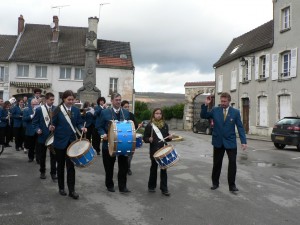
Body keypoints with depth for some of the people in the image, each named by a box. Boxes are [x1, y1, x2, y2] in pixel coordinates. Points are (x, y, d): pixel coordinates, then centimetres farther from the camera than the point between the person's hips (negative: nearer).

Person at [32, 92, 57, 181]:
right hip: (43, 135, 0)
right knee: (42, 156, 13)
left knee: (53, 156, 3)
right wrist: (37, 129, -17)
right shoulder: (39, 109, -3)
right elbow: (35, 122, 0)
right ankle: (42, 172, 29)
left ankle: (53, 173, 13)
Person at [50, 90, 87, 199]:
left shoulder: (76, 110, 3)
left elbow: (79, 123, 6)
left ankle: (72, 190, 4)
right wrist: (52, 127, -25)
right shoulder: (58, 110, -5)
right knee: (60, 165, 11)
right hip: (60, 141, -1)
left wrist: (82, 128, -15)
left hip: (71, 141, 2)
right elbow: (54, 124, -3)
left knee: (71, 165, 0)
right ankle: (61, 188, 25)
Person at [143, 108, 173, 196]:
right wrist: (149, 139, -23)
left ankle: (164, 189, 10)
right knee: (154, 168, 11)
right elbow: (145, 138, -3)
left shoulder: (165, 125, 6)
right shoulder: (149, 125, -5)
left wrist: (170, 137, -6)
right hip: (154, 150, -2)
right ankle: (151, 186, 27)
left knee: (164, 169, 3)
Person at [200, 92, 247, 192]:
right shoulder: (215, 110, 0)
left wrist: (243, 141, -11)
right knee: (217, 164, 11)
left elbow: (240, 127, -3)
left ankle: (232, 185, 9)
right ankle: (215, 183, 26)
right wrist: (206, 105, -13)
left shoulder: (235, 112, -3)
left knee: (232, 163, -3)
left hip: (230, 142, -1)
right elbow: (203, 116, 2)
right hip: (218, 142, 1)